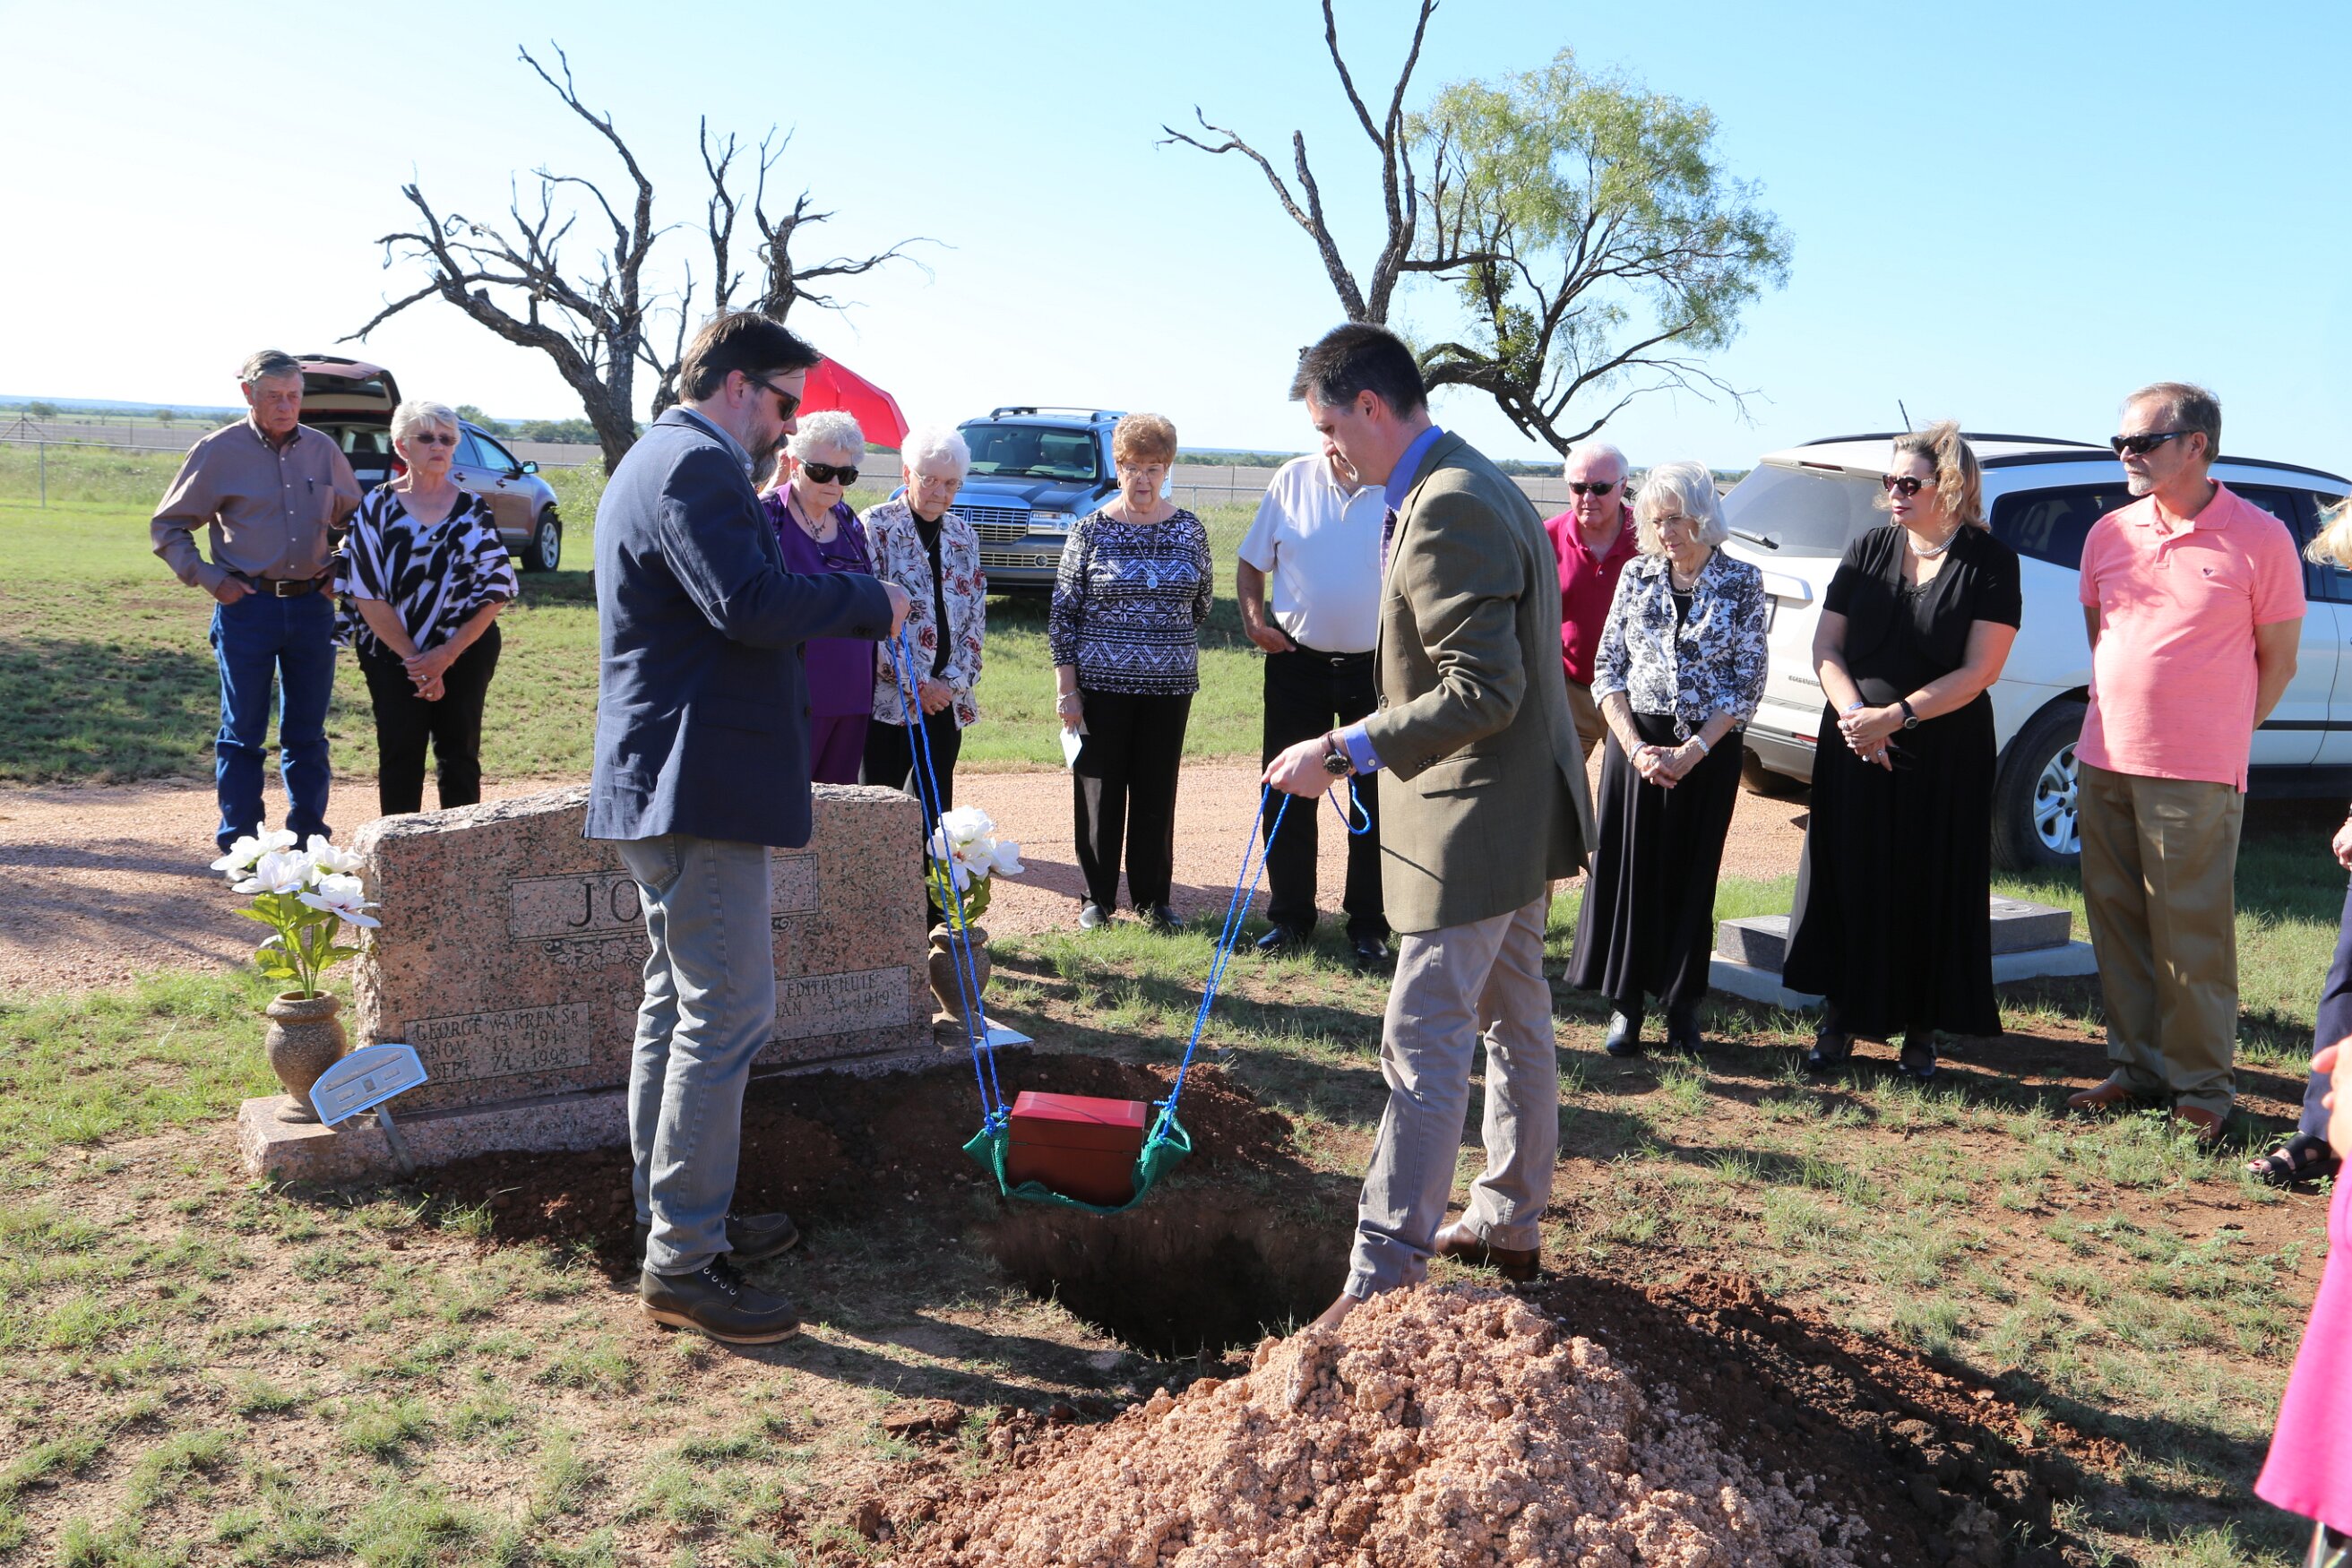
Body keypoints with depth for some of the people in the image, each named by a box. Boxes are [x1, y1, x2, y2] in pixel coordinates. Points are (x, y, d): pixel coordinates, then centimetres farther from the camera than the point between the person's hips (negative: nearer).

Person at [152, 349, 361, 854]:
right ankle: (239, 846, 11)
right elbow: (167, 527, 3)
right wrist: (210, 579, -6)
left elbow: (355, 518, 22)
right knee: (243, 731, 3)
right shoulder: (219, 452, -3)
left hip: (312, 605, 3)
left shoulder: (323, 450, 7)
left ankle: (310, 841, 18)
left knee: (307, 733, 9)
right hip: (248, 605, -3)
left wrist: (341, 571, 8)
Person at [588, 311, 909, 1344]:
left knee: (679, 1002, 17)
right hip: (700, 786, -12)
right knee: (727, 1015, -8)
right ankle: (683, 1262, -1)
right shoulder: (698, 466, -15)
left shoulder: (659, 459, 20)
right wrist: (869, 602, -16)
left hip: (658, 783, 12)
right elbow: (751, 604, -28)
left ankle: (676, 1217, 29)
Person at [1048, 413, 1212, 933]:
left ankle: (1152, 897, 18)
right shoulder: (1090, 530, -2)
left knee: (1157, 792, 7)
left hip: (1170, 685, 2)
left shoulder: (1189, 530, 3)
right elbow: (1062, 612, -2)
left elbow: (1202, 601, 17)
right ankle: (1097, 896, 18)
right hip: (1101, 683, -2)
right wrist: (1066, 688, -6)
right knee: (1099, 790, 5)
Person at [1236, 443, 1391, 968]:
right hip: (1296, 662, 2)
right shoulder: (1293, 480, 0)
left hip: (1377, 668, -2)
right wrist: (1254, 619, -7)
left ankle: (1368, 925, 19)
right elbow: (1252, 563, 8)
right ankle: (1289, 916, 22)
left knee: (1375, 801, 6)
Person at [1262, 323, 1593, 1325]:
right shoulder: (1477, 487, 12)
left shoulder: (1446, 510, -22)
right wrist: (1364, 749, 18)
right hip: (1519, 808, 11)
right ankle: (1508, 1224, 34)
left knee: (1423, 1047, -7)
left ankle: (1384, 1277, -2)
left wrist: (1346, 750, -24)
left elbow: (1482, 693, -27)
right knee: (1514, 1024, 20)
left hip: (1475, 825, -11)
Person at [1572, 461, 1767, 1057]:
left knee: (1691, 874, 5)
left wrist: (1693, 751, -12)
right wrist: (1635, 746, -10)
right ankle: (1625, 1002, 13)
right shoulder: (1637, 575, 3)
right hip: (1635, 743, 2)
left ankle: (1682, 1004, 17)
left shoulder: (1742, 581, -2)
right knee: (1628, 868, 1)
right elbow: (1608, 668, 3)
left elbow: (1748, 682, -3)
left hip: (1708, 749, -1)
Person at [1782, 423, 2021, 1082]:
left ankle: (1920, 1032, 15)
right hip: (1853, 748, 3)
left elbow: (1978, 671, -11)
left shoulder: (1989, 563, -5)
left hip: (1946, 758, -3)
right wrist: (1855, 714, -12)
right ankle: (1839, 1017, 17)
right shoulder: (1868, 550, 6)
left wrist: (1897, 715, -17)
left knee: (1930, 892, 3)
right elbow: (1826, 647, 4)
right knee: (1848, 881, 5)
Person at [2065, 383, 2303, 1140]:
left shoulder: (2260, 538, -6)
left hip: (2196, 776, -5)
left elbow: (2277, 659, 0)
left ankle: (2203, 1085, 13)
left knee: (2193, 935, 0)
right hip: (2104, 764, 5)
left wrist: (2220, 736, 1)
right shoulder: (2109, 534, 7)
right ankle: (2136, 1068, 23)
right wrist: (2117, 717, 13)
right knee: (2118, 926, 11)